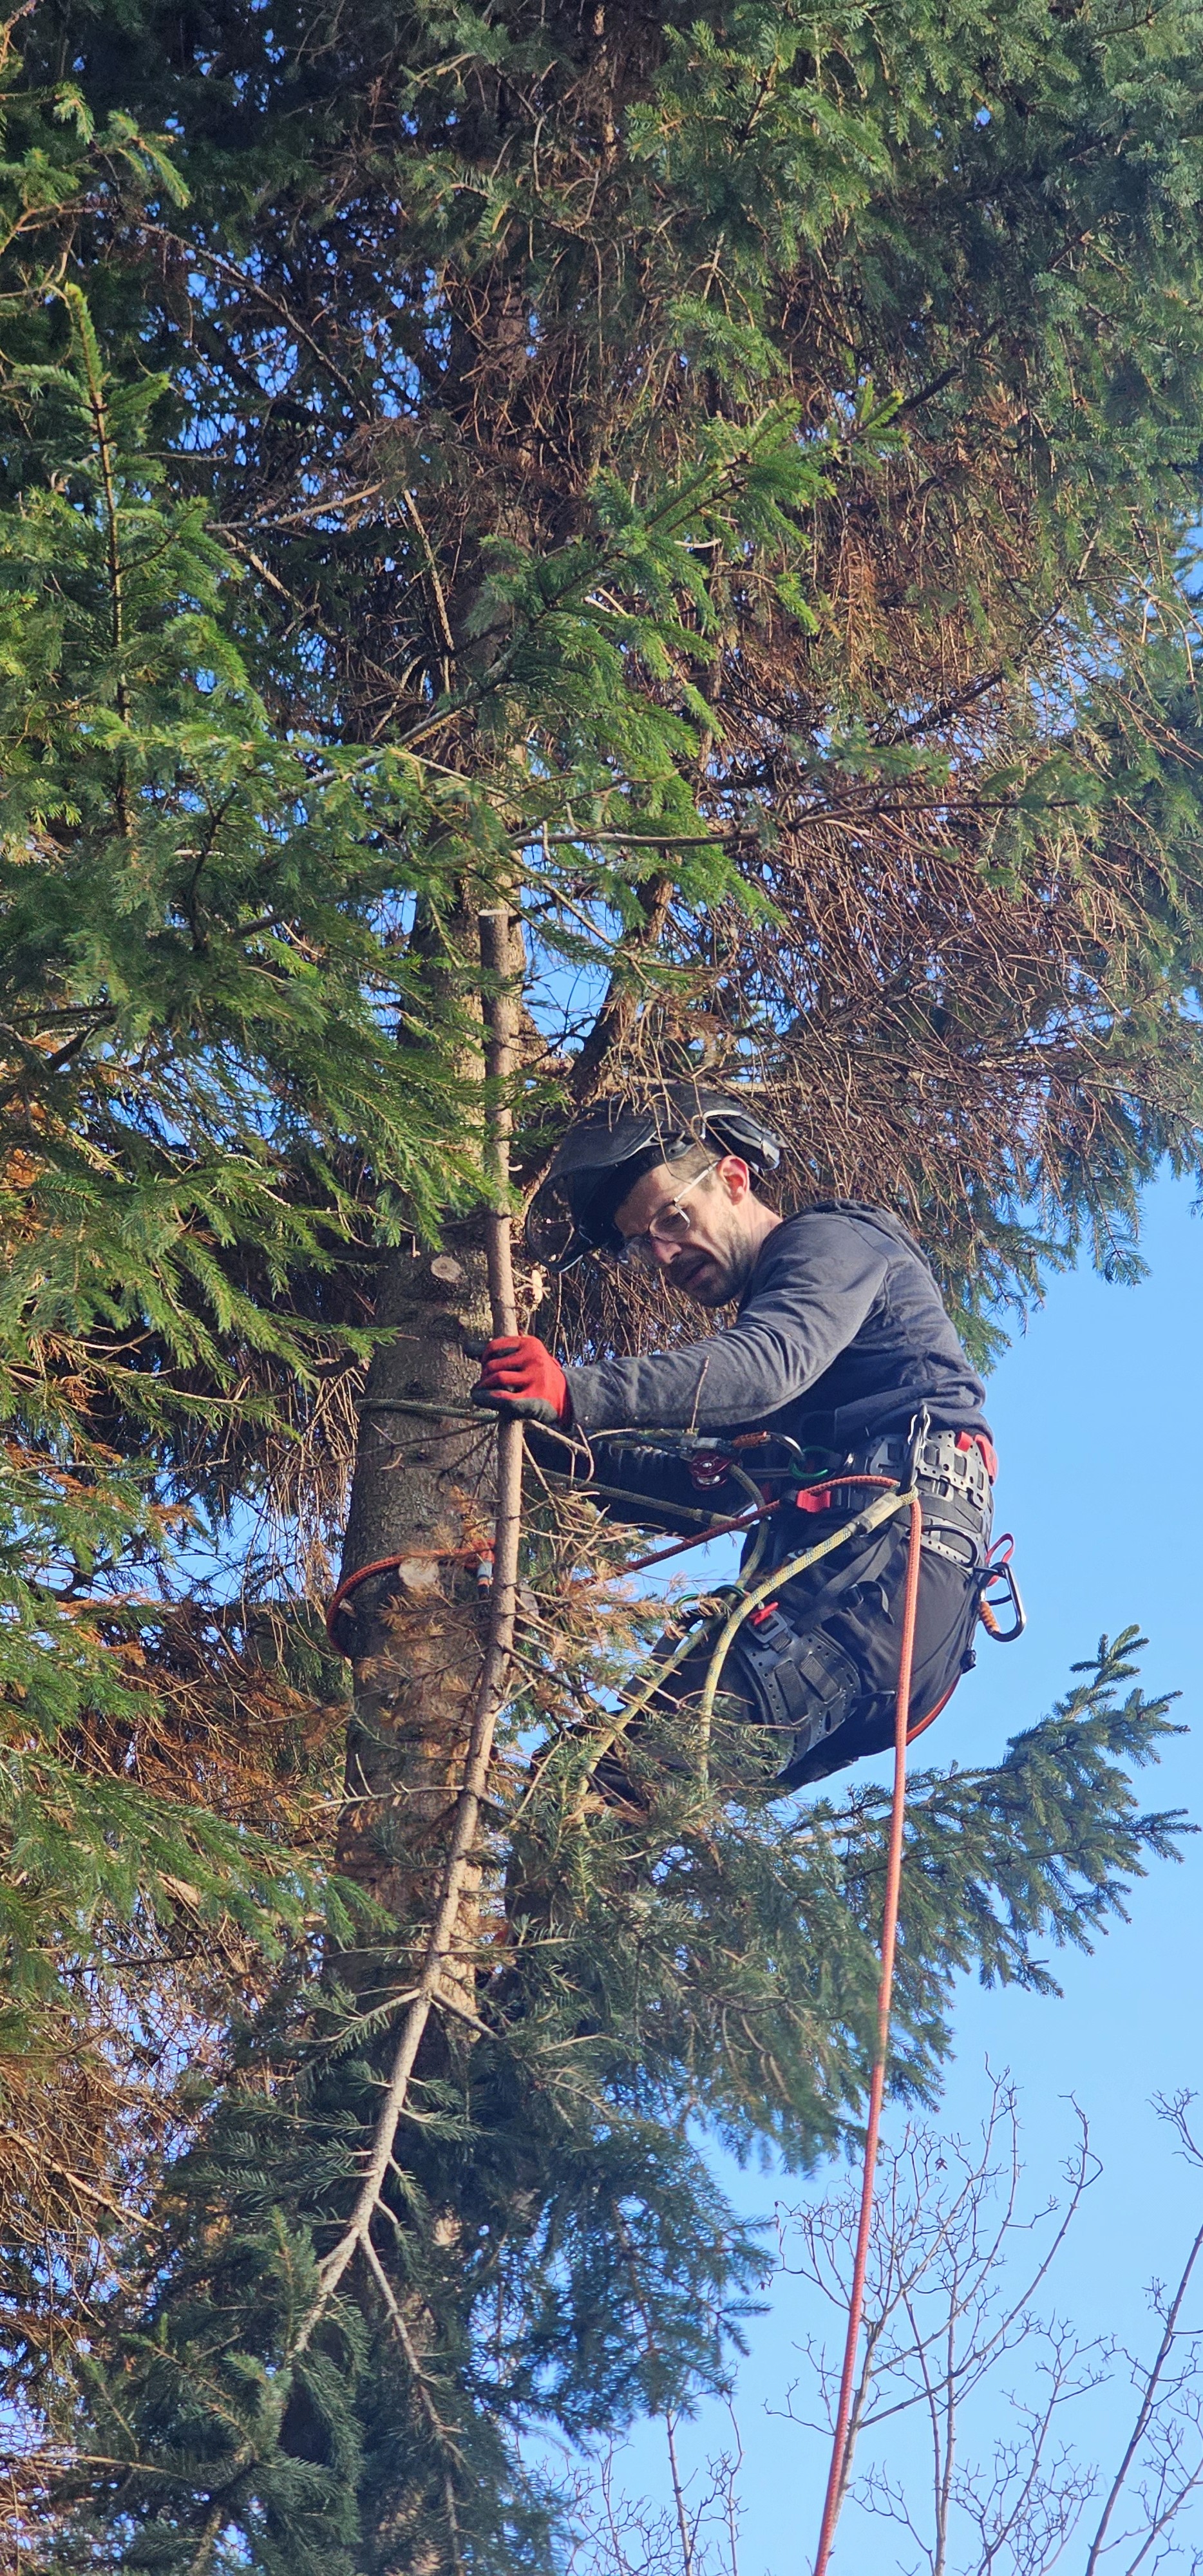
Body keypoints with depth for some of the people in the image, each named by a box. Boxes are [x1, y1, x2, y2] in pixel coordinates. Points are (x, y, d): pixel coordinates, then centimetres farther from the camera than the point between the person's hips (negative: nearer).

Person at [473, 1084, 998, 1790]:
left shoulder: (831, 1242, 6)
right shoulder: (761, 1317, 33)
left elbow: (768, 1367, -16)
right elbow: (709, 1493, 24)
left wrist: (579, 1392, -28)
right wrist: (577, 1450, 9)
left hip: (897, 1549, -9)